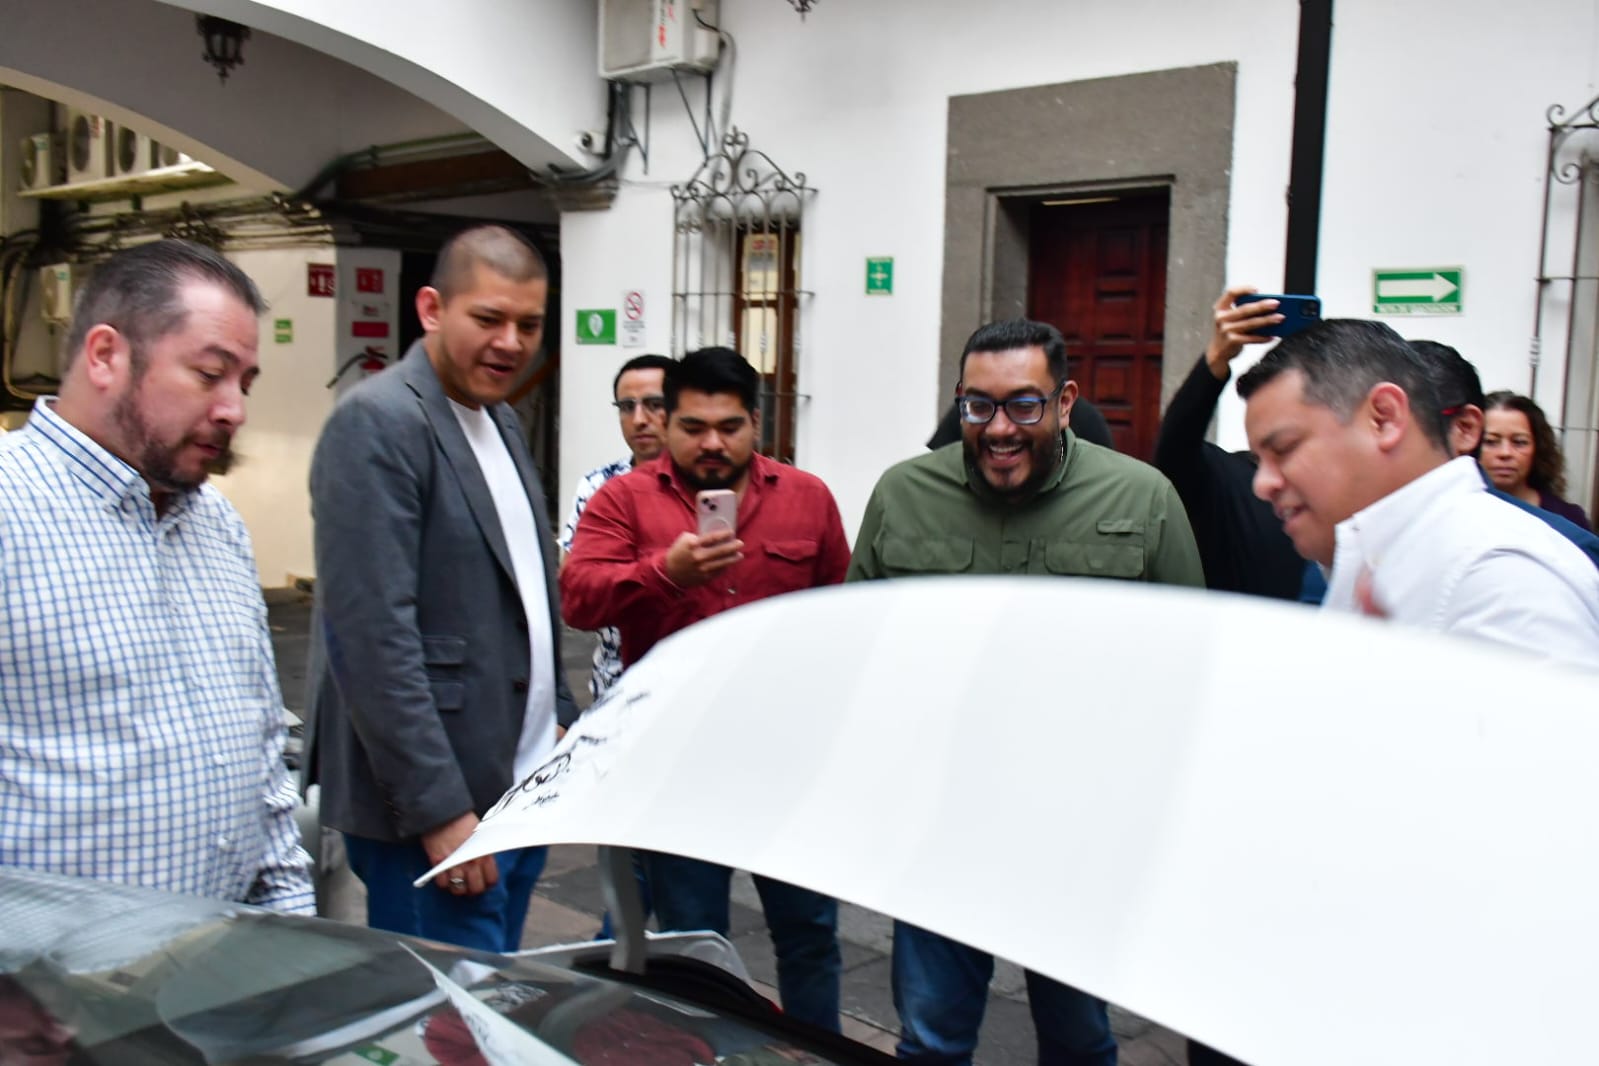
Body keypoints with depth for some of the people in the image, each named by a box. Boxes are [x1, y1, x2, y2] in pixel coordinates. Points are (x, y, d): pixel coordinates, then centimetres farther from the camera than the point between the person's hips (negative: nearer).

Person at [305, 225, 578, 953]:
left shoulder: (500, 421, 13)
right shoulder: (378, 423, -14)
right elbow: (373, 633, -20)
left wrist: (559, 722, 15)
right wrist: (440, 810, -21)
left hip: (520, 786, 8)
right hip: (429, 808, -8)